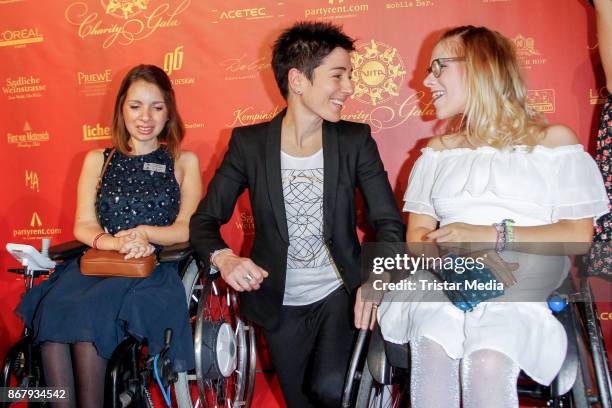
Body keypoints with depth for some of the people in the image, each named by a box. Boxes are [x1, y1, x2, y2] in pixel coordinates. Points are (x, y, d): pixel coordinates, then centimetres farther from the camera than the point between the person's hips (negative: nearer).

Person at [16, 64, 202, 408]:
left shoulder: (184, 161, 13)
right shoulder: (97, 160, 18)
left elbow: (188, 227, 4)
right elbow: (83, 227, 8)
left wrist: (143, 232, -15)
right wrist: (117, 243, -14)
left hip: (154, 270, -2)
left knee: (90, 310, -31)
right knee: (53, 308, -29)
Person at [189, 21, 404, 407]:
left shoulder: (356, 140, -5)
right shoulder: (249, 142, -7)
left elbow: (389, 222, -7)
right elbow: (205, 219, -5)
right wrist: (223, 257, -27)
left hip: (340, 293, 0)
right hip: (280, 304, 1)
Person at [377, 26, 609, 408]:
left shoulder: (554, 140, 9)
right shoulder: (439, 149, 20)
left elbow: (578, 235, -1)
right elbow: (418, 236, 11)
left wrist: (489, 235, -13)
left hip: (520, 289, -2)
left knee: (488, 362, -33)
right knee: (433, 346, -31)